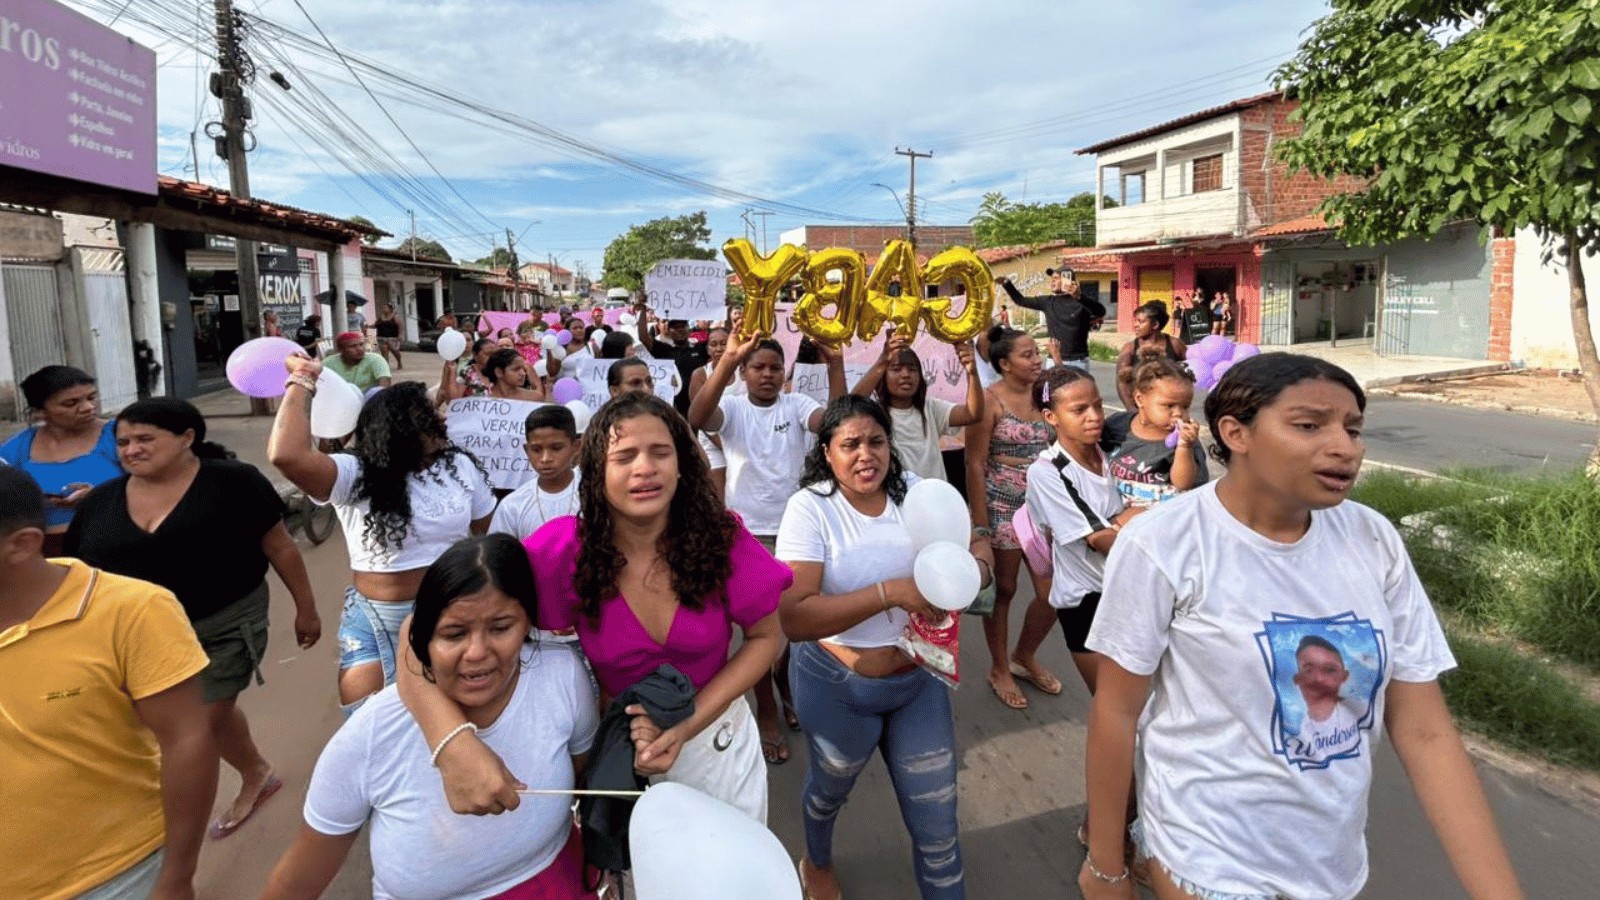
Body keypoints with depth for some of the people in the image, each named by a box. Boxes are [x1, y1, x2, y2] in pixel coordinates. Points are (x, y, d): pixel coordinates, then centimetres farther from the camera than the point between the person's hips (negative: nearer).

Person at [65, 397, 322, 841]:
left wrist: (306, 607, -3)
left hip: (226, 625, -5)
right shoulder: (101, 501, 0)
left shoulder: (232, 481, -13)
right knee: (214, 713, 20)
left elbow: (279, 546, -7)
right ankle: (257, 776, 44)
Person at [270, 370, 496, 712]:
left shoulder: (461, 466, -4)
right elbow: (287, 454, -35)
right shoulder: (355, 477, -16)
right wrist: (303, 378, -24)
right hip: (376, 621, -2)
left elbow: (489, 535, 7)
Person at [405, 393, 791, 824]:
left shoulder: (721, 536, -21)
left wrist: (688, 726, -23)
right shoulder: (565, 548, -24)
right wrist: (456, 747, -45)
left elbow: (766, 636, -9)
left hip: (717, 740, 1)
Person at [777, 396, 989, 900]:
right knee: (830, 788, 27)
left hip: (920, 678, 2)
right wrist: (889, 592, -38)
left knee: (938, 822, 9)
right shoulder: (810, 507, -20)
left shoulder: (914, 490, -6)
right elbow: (793, 618, -29)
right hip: (837, 685, -2)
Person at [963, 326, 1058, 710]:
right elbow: (975, 465, -13)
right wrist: (980, 525, -15)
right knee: (1003, 590, 9)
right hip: (1002, 509, -5)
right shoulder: (989, 400, -11)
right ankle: (999, 669, 30)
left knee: (1052, 592, 6)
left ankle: (1023, 656, 33)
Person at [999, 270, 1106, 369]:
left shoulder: (1080, 302, -8)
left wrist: (1079, 297, -42)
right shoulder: (1047, 302, 7)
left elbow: (1101, 311, -26)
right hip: (1054, 361, 4)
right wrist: (1007, 283, 2)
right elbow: (1020, 300, 16)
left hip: (1077, 362, -4)